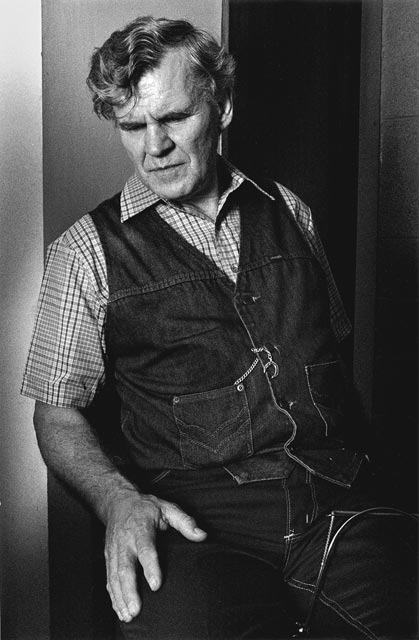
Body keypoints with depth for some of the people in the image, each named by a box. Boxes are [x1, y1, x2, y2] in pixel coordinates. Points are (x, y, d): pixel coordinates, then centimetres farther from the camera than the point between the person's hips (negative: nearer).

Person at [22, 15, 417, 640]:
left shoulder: (289, 212, 15)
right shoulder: (87, 251, 4)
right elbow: (58, 412, 4)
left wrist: (360, 466, 7)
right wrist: (119, 498, -15)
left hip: (337, 499, 3)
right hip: (200, 517, -2)